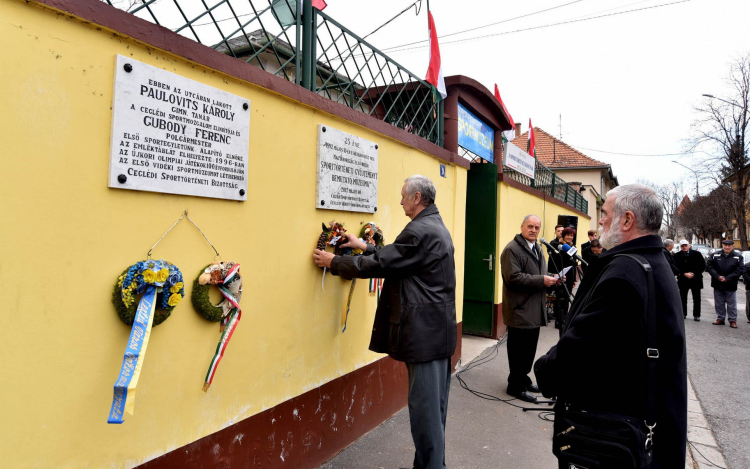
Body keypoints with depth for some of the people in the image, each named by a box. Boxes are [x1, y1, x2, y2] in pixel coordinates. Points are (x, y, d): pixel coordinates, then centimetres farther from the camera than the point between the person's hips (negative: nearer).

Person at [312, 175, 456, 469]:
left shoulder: (419, 231, -19)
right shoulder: (436, 227, 14)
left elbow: (380, 265, -17)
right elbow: (397, 257, 20)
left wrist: (334, 262, -6)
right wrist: (365, 247, 22)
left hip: (424, 331, -11)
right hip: (439, 328, 11)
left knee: (424, 404, 1)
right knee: (435, 402, 18)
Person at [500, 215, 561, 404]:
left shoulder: (537, 249, 17)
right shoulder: (512, 249, -14)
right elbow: (513, 277, -23)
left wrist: (550, 278, 5)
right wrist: (541, 280, -22)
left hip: (534, 310, 9)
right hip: (520, 310, -9)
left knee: (529, 349, 18)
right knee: (519, 351, 1)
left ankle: (523, 379, 33)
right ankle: (516, 386, 14)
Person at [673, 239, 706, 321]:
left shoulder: (697, 254, 0)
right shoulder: (677, 256, 0)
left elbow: (703, 266, 1)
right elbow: (676, 268, -2)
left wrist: (694, 273, -9)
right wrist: (685, 274, -14)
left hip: (696, 279, 0)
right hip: (683, 279, 0)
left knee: (696, 299, 4)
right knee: (683, 298, 6)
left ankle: (696, 315, 12)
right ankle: (683, 314, 16)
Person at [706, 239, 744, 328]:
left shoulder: (738, 257, -3)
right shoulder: (715, 255, 1)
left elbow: (740, 269, -8)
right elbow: (709, 266, -2)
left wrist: (727, 278, -15)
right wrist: (718, 276, -13)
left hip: (731, 285, -2)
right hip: (718, 284, 2)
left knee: (731, 303, 6)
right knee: (719, 303, 10)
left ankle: (733, 320, 16)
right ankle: (720, 319, 21)